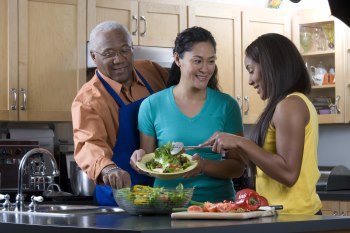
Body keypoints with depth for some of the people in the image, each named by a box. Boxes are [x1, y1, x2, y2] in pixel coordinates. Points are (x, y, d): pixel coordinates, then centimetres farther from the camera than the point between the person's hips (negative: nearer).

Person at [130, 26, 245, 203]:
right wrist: (141, 159, -9)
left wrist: (204, 166, -13)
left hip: (217, 200, -2)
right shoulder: (152, 105, 5)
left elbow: (238, 167, 4)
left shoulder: (226, 106, 5)